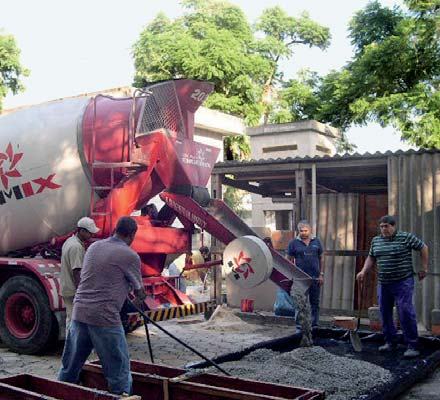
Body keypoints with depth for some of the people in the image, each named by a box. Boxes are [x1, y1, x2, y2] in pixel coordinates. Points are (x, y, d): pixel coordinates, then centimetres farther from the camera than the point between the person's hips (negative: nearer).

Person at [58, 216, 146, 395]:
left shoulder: (94, 247, 11)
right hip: (104, 318, -6)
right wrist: (141, 296, 29)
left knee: (69, 367, 19)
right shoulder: (130, 256, -7)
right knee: (119, 371, 3)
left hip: (79, 312, 7)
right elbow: (139, 290, 5)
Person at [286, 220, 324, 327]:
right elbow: (289, 260, 0)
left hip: (315, 278, 3)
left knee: (315, 303, 11)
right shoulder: (294, 243, -1)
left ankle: (315, 325, 22)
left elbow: (321, 259, 11)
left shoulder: (316, 241, 8)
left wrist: (321, 274, 4)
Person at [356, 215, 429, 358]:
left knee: (406, 313, -11)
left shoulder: (406, 237, -6)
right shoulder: (376, 240, 9)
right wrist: (363, 271, 5)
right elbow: (371, 258, 19)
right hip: (383, 284, 6)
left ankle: (412, 346, -5)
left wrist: (424, 268, 0)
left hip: (403, 282, -6)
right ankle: (390, 342, 20)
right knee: (385, 313, 8)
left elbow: (423, 247, 1)